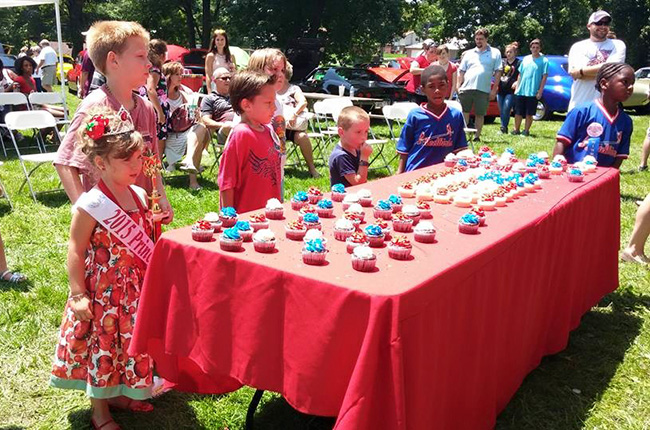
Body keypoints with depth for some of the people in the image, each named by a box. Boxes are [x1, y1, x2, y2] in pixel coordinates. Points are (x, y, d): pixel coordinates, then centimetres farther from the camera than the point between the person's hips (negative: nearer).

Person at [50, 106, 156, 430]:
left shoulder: (139, 195, 1)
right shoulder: (91, 205, -19)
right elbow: (75, 252, -16)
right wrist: (78, 295, -16)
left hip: (135, 289, 7)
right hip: (103, 291, -6)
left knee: (130, 341, 19)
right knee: (103, 345, 8)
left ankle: (119, 394, 42)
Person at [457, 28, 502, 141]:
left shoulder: (495, 53, 8)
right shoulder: (469, 53, 14)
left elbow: (498, 72, 3)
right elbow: (461, 71, 14)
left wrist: (494, 90, -4)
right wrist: (458, 86, 2)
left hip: (483, 90, -1)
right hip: (466, 88, 2)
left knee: (480, 115, 6)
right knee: (464, 113, 1)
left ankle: (477, 137, 15)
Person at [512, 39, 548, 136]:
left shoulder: (544, 60, -2)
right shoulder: (525, 59, 11)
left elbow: (544, 77, -5)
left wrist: (540, 91, -10)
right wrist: (517, 87, 8)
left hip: (533, 92, -4)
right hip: (520, 91, 4)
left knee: (529, 114, 2)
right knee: (518, 112, 7)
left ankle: (526, 130, 12)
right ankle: (516, 129, 18)